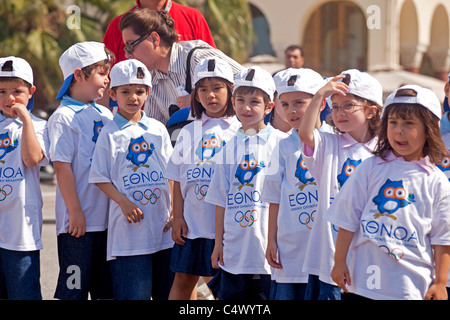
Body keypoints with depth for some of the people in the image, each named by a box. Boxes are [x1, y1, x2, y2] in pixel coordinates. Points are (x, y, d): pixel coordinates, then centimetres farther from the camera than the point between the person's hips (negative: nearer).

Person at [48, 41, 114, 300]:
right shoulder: (64, 117, -8)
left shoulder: (106, 114, 12)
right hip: (79, 221, -6)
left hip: (108, 218, 6)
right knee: (74, 289, -1)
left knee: (107, 288, 11)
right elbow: (62, 167, -12)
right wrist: (75, 211, -15)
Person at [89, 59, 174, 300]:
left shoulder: (158, 130, 10)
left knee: (167, 291, 8)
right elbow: (101, 178, -1)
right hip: (129, 226, -4)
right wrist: (123, 202, -15)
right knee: (133, 293, -4)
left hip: (163, 227, 4)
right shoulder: (109, 133, 1)